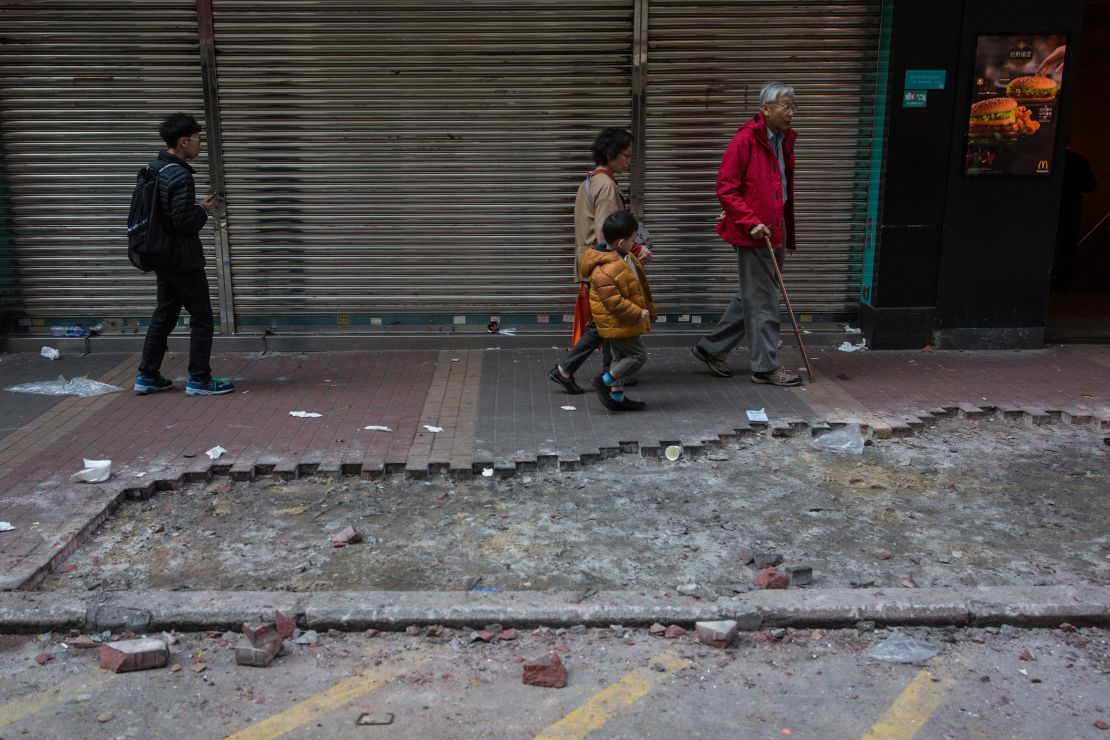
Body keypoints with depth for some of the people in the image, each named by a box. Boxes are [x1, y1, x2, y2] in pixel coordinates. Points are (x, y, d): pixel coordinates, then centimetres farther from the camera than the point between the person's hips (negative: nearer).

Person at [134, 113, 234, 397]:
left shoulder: (154, 168, 9)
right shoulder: (180, 176, -20)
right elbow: (184, 222, -24)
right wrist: (204, 210, -5)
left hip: (163, 256, 9)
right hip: (184, 259, -9)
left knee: (164, 314, 16)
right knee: (202, 318, 1)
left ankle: (147, 376, 20)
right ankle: (199, 380, 5)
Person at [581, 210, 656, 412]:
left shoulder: (626, 258, 6)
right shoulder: (605, 270, -28)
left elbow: (640, 284, 20)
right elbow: (614, 302, -28)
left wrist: (648, 307, 23)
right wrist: (638, 314, -22)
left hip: (620, 322, 10)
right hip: (617, 323, -10)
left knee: (622, 357, 17)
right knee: (638, 355, -4)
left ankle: (617, 397, 26)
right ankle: (605, 381, 5)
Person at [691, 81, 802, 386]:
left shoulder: (785, 140, 13)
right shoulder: (745, 140, -13)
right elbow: (725, 188, -16)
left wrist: (786, 230, 16)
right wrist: (751, 221, -21)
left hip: (775, 230, 9)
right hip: (753, 234, -9)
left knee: (751, 296, 15)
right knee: (762, 301, -1)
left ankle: (710, 348, 26)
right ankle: (766, 366, 9)